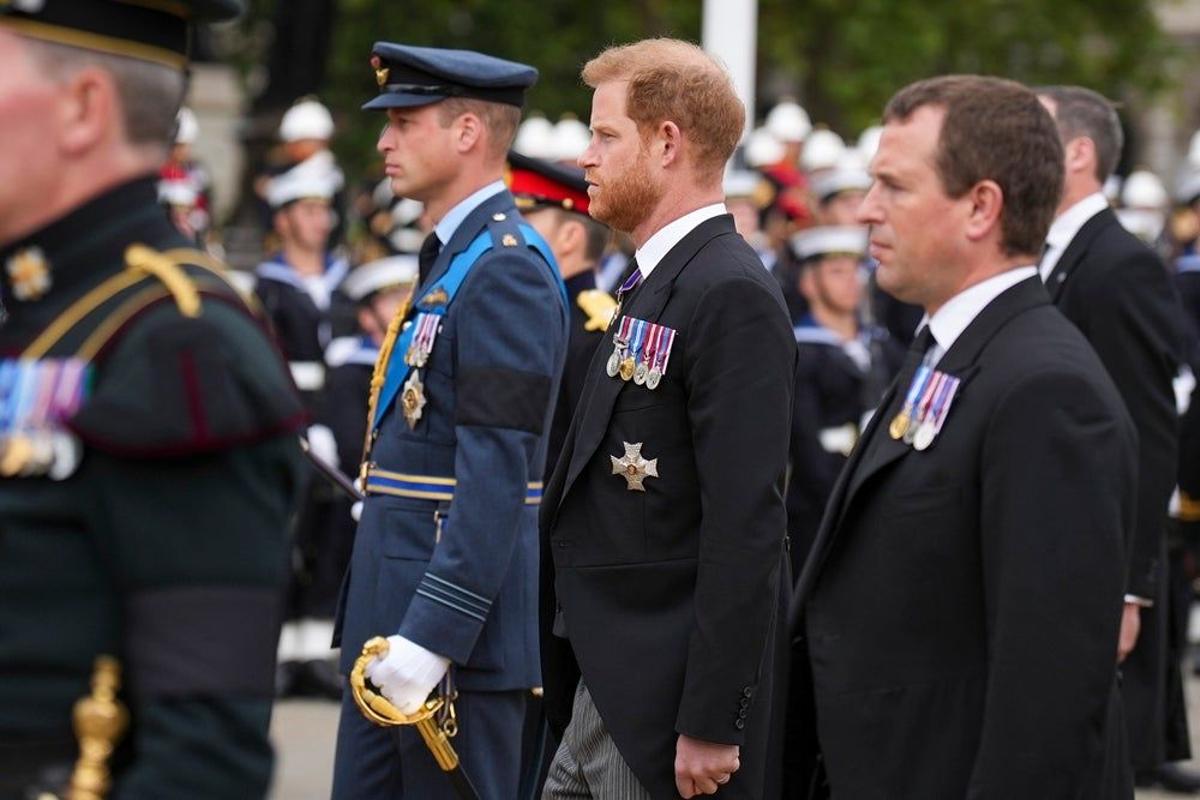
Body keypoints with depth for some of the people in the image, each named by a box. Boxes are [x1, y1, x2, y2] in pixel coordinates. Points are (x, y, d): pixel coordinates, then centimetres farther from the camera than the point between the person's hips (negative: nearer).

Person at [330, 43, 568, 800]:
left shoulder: (507, 269, -15)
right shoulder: (452, 257, 16)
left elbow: (498, 474, -22)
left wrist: (431, 635, -25)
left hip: (455, 622, -10)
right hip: (393, 609, 10)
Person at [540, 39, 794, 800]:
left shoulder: (731, 295, -15)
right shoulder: (656, 286, 15)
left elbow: (744, 526, -21)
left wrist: (709, 724, -23)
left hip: (667, 701, -9)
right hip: (607, 690, 9)